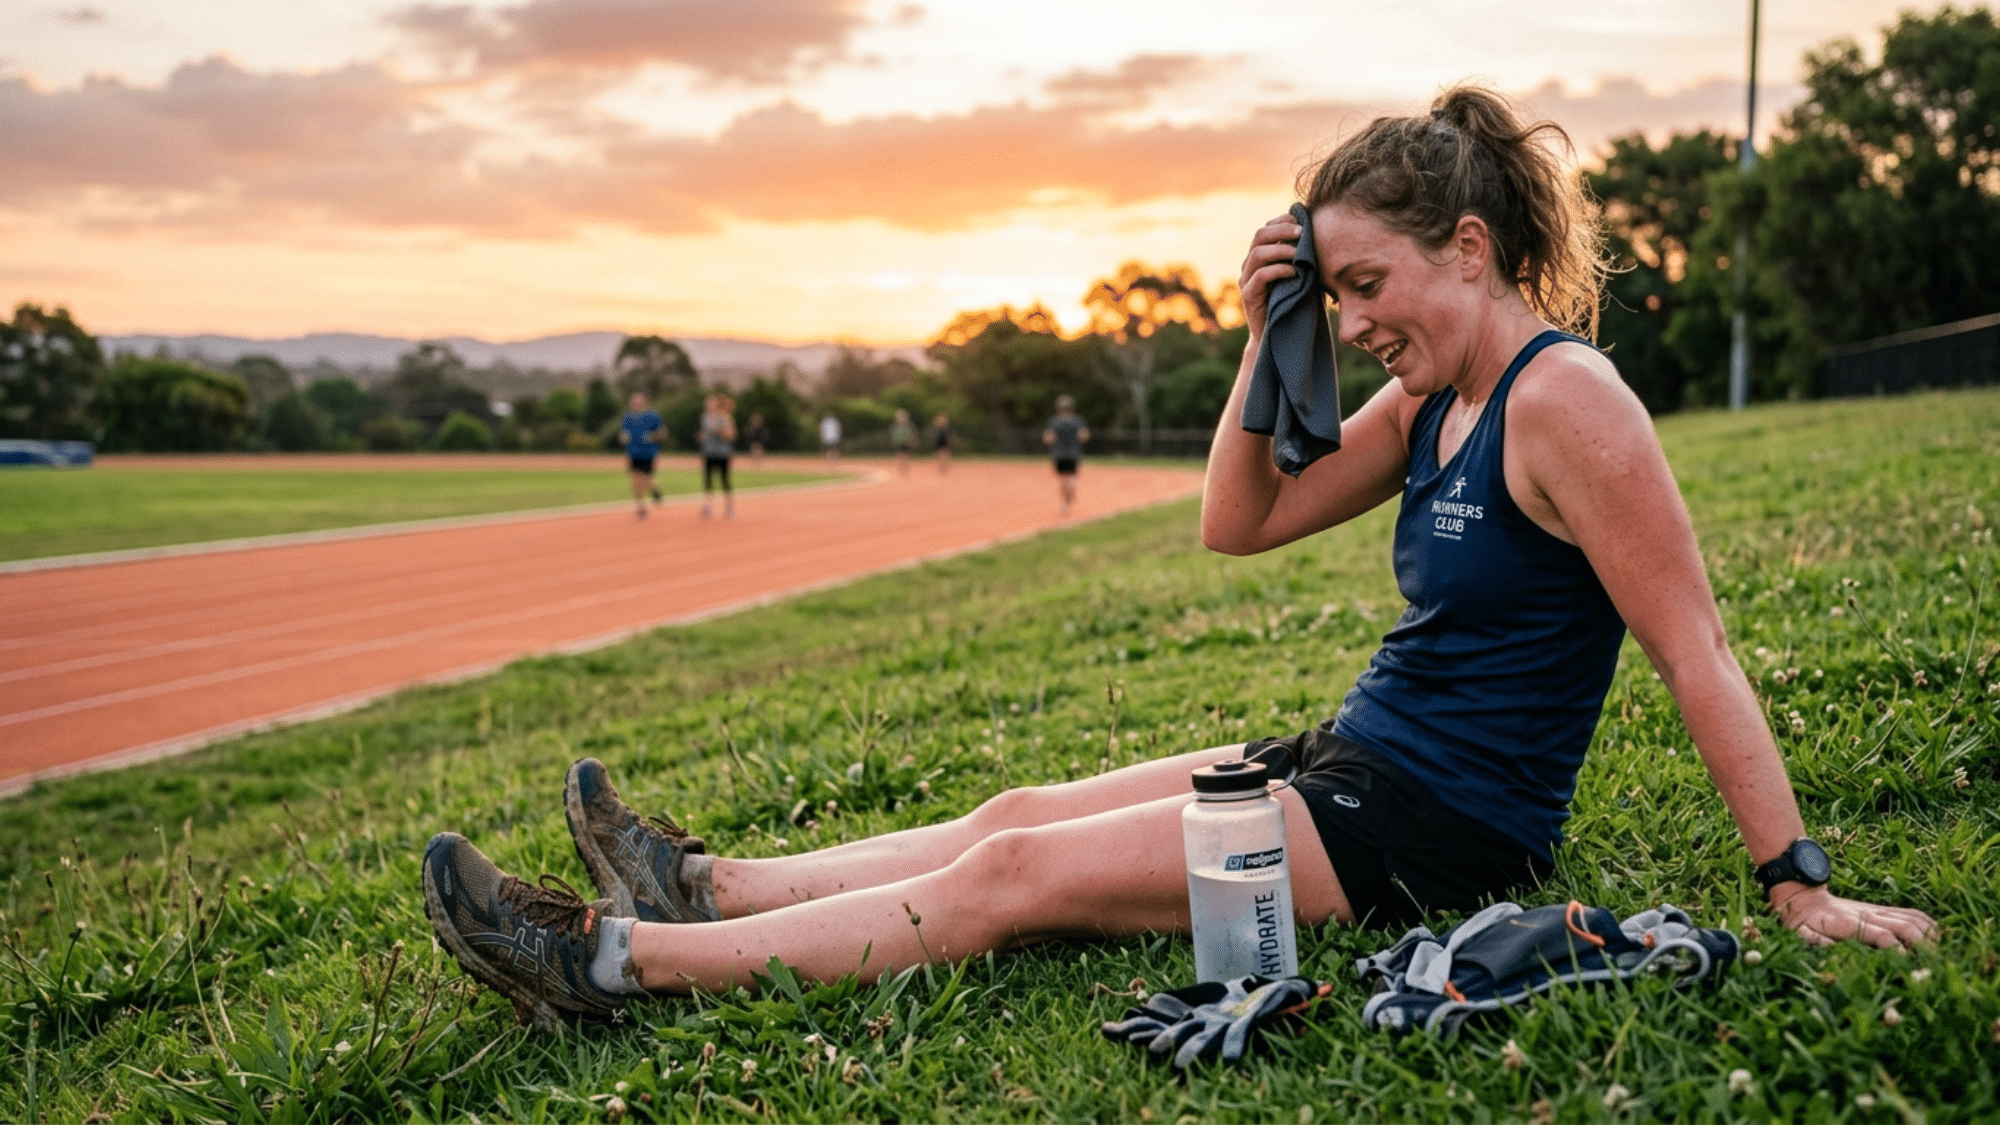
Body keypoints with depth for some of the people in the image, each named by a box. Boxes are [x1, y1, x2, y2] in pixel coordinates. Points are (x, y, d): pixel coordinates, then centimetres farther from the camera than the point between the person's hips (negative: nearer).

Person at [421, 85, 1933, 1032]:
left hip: (1438, 825, -9)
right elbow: (1239, 523, 11)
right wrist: (1266, 338, 0)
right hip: (1352, 764, 9)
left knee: (1013, 875, -12)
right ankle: (702, 887, 13)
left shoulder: (1562, 399, -18)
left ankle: (614, 963, -7)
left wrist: (1801, 883, -17)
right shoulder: (1430, 405, 10)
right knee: (1020, 815, 5)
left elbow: (1697, 653, -18)